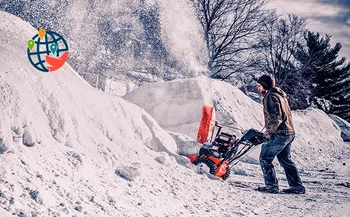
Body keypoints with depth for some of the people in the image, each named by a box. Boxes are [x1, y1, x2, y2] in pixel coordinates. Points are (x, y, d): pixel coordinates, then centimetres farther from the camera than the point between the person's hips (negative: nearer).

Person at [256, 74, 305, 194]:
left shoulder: (270, 96, -13)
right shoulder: (281, 95, 18)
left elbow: (275, 118, -23)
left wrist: (270, 132, -12)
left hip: (279, 134, -10)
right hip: (290, 132, 10)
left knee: (265, 159, 0)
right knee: (285, 159, 18)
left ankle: (271, 186, 1)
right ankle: (297, 186, 19)